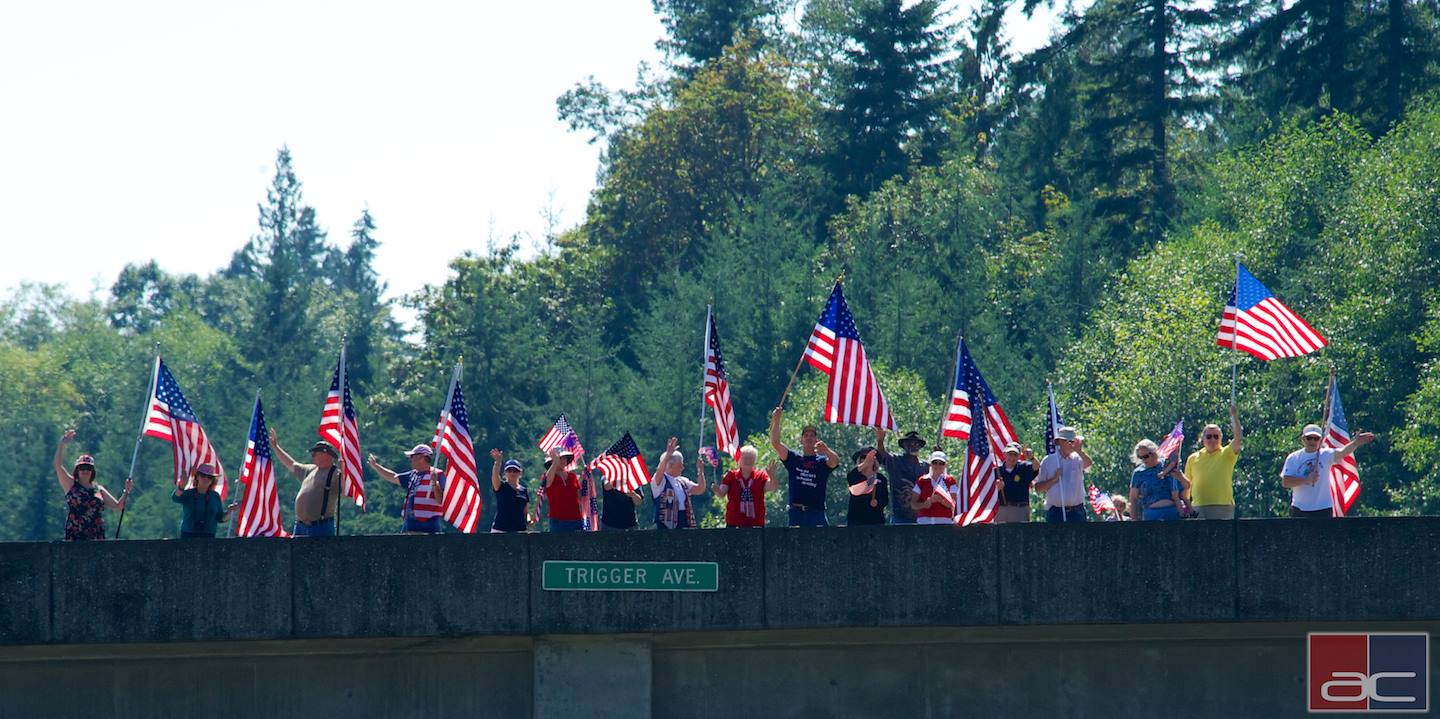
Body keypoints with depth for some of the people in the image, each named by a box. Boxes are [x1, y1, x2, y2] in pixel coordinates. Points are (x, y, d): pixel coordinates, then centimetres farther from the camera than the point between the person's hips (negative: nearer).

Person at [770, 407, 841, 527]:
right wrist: (776, 420, -8)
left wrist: (826, 451, -39)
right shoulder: (793, 460, 13)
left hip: (816, 513, -2)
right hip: (796, 512, 2)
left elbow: (835, 461, -16)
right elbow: (775, 443, 2)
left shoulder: (822, 461, 7)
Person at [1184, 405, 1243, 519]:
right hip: (1199, 508, 2)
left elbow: (1238, 440, -11)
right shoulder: (1193, 458, 13)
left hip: (1224, 506, -2)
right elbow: (1187, 485, 17)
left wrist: (1234, 417, -12)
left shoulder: (1226, 454, 6)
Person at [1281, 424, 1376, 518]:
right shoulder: (1293, 458, 1)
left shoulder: (1326, 455, -3)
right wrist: (1306, 479, -20)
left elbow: (1342, 452, -23)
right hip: (1299, 509, 1)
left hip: (1323, 510, -1)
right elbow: (1285, 482, -6)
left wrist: (1356, 442, -43)